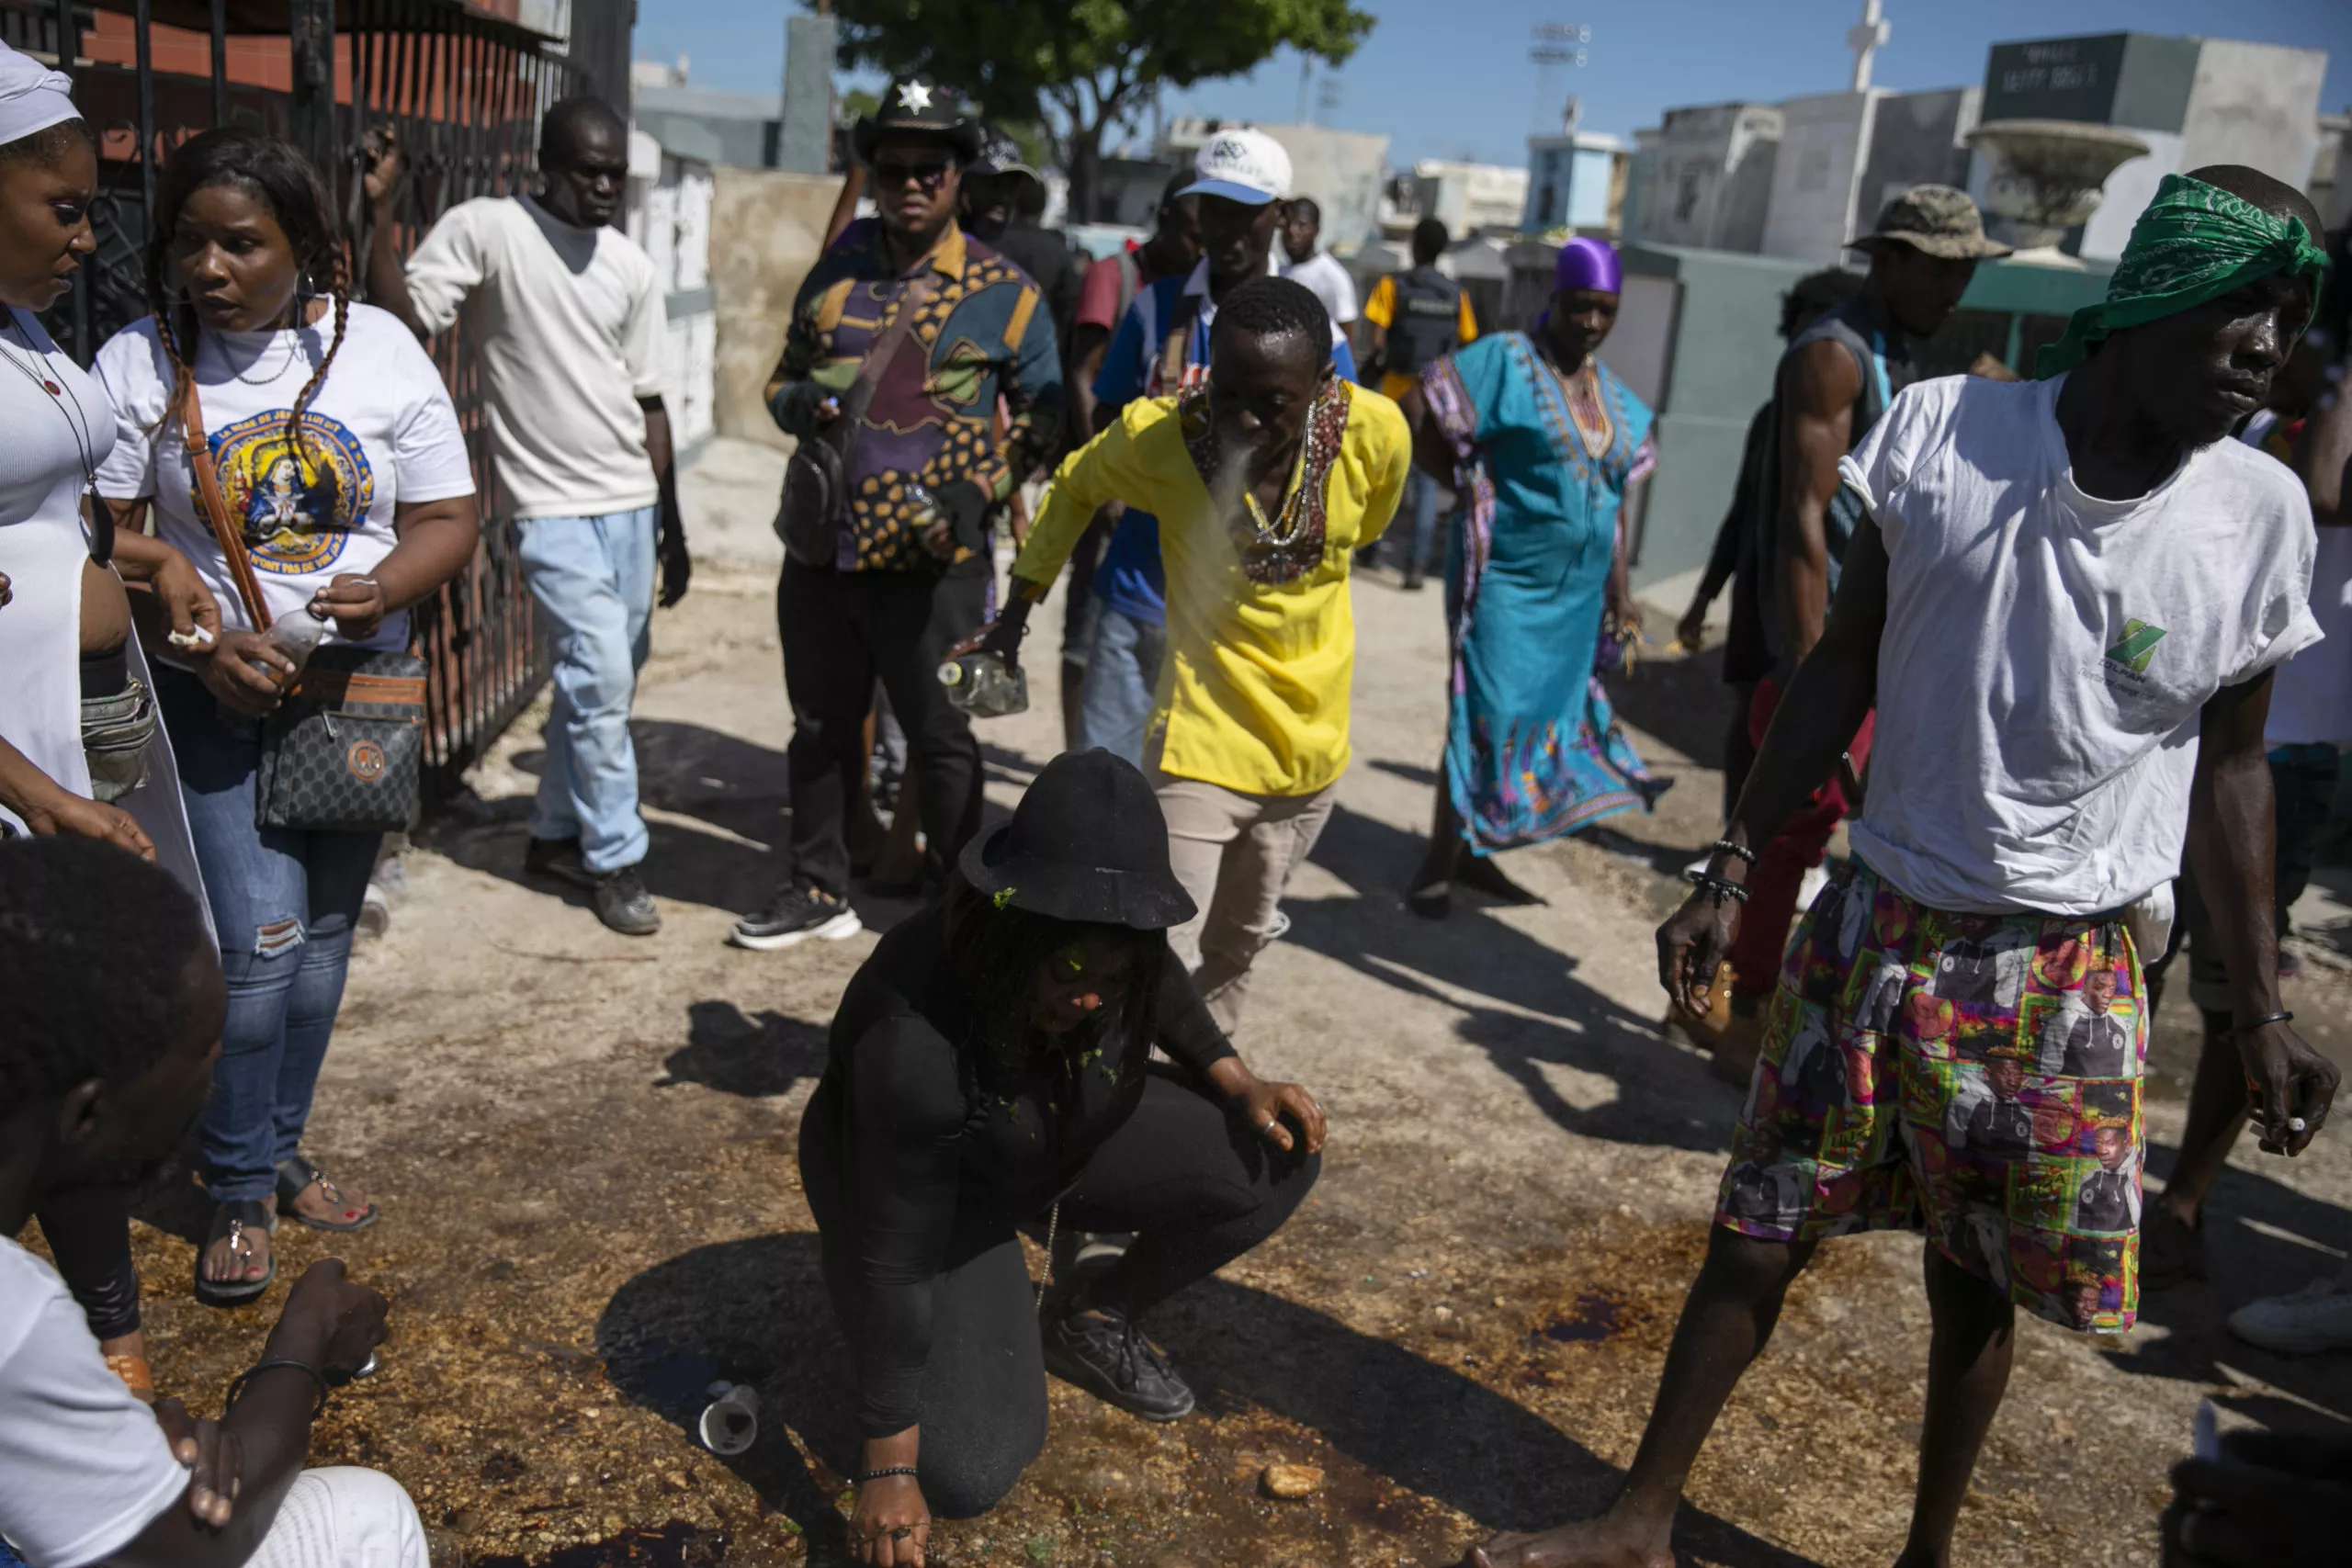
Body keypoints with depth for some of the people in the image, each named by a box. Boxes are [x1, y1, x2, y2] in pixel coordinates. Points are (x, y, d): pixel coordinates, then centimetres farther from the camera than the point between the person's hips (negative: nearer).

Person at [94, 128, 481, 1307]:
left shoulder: (379, 348, -2)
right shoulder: (141, 363, -5)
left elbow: (447, 521, -1)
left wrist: (382, 590, -20)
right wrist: (205, 645, -19)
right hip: (215, 695, -2)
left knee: (322, 933, 13)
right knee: (260, 941, -9)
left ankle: (280, 1152, 32)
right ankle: (239, 1192, 11)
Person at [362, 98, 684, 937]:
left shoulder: (633, 268, 10)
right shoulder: (484, 229, -5)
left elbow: (647, 400, 13)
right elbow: (403, 319, -16)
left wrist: (672, 525, 13)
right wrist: (382, 212, -27)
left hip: (633, 504, 6)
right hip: (556, 506, -6)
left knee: (607, 680, 12)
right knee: (600, 679, -10)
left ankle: (556, 834, 28)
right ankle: (614, 859, 6)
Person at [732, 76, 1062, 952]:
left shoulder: (1002, 290, -1)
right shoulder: (834, 275, 11)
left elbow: (1043, 415, 1)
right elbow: (784, 380, 20)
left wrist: (980, 491, -14)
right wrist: (801, 403, -5)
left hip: (932, 559, -4)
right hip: (821, 547, 5)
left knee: (939, 736, 4)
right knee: (821, 725, 14)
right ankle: (818, 893, 29)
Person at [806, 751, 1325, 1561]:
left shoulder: (1106, 961, -24)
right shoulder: (915, 1044, -40)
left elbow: (1162, 993, 4)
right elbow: (893, 1259, -30)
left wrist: (1240, 1085, -9)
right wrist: (889, 1467, -23)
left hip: (1069, 1138, 6)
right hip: (919, 1187, -5)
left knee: (1275, 1157, -13)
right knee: (967, 1473, -19)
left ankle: (1091, 1317, 8)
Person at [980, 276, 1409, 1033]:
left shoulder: (1375, 433, -18)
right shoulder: (1158, 436, -21)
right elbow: (1075, 486, 1)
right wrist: (1017, 607, 4)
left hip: (1313, 743, 3)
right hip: (1202, 744, -3)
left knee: (1244, 935, 23)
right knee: (1166, 956, -8)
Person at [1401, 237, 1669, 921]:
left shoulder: (1617, 398, 11)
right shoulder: (1506, 359, -8)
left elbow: (1616, 501, 15)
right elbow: (1417, 406, -13)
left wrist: (1619, 593, 13)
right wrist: (1464, 481, -8)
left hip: (1578, 591, 7)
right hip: (1506, 577, -6)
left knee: (1546, 715, 12)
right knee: (1487, 715, -5)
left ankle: (1477, 848, 26)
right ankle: (1438, 860, 9)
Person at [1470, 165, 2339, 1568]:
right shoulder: (1940, 431, -8)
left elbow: (2232, 766, 5)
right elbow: (1844, 668, 0)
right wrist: (1732, 870, -2)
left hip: (2071, 974, 0)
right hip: (1883, 925, 0)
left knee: (1974, 1287, 13)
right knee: (1759, 1238, 8)